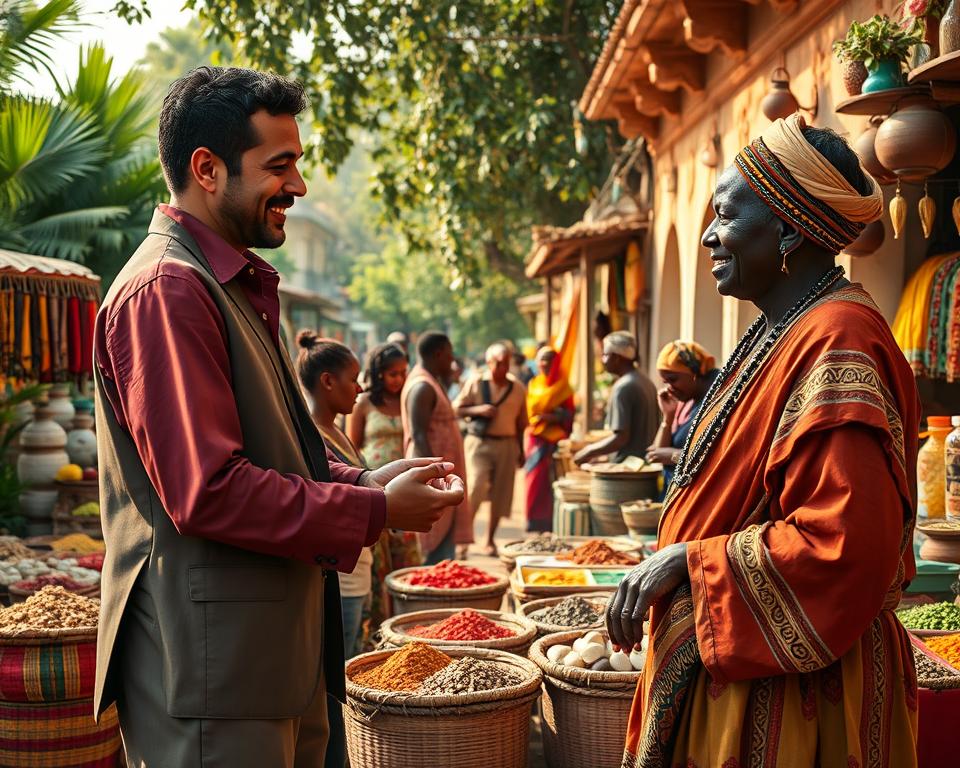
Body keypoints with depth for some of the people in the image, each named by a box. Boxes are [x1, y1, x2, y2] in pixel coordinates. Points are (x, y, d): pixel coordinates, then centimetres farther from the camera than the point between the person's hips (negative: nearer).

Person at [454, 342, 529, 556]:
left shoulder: (518, 389, 7)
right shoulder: (475, 384, -2)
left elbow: (521, 423, 14)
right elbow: (456, 409, 1)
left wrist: (520, 450, 14)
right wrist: (478, 410, -15)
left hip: (507, 445, 3)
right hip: (479, 443, -3)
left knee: (501, 494, 6)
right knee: (475, 488, -16)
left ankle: (490, 540, 20)